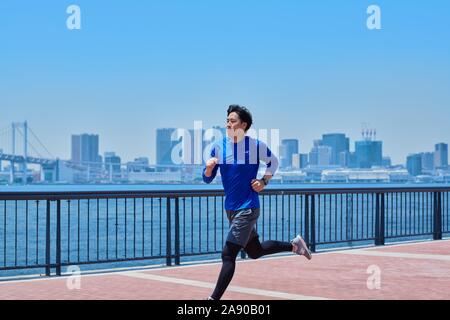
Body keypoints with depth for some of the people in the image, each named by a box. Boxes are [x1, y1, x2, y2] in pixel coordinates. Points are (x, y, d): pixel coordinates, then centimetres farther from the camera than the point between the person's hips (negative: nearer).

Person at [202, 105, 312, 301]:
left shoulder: (256, 146, -9)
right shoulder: (218, 147, 0)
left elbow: (273, 162, 10)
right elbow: (207, 179, 2)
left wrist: (264, 181, -4)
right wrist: (209, 167, -20)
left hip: (248, 208, -6)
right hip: (230, 209, 6)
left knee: (228, 254, -13)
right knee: (255, 252, 20)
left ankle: (214, 298, -8)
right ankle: (294, 245, 39)